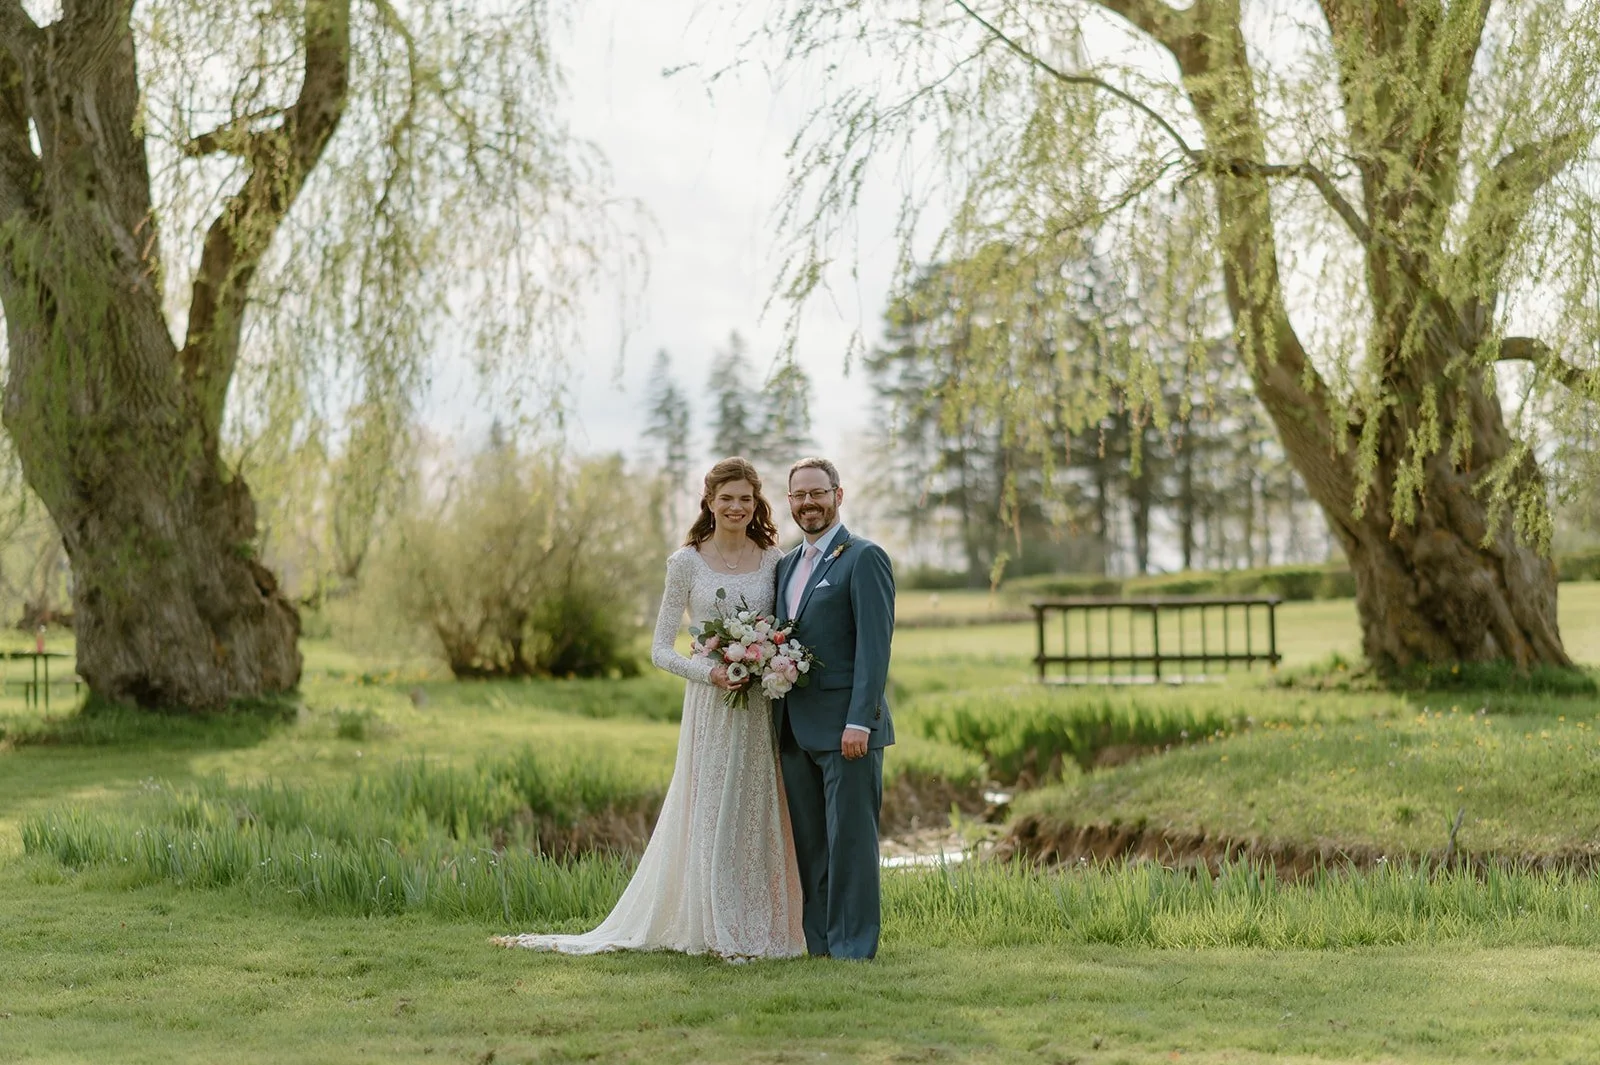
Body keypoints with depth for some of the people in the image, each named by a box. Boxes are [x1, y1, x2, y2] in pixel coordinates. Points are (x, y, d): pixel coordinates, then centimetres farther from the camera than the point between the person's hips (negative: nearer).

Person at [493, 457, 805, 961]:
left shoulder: (774, 559, 6)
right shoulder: (687, 562, -1)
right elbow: (661, 650, -1)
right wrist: (709, 672, -16)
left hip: (764, 706, 2)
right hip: (712, 705, -2)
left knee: (761, 815, 5)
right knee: (711, 814, -1)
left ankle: (762, 928, 14)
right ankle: (723, 933, 6)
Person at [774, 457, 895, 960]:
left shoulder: (864, 558, -6)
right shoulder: (786, 565, 18)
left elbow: (874, 645, -12)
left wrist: (859, 721, -19)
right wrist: (776, 724, 13)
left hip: (844, 728, -7)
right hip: (795, 729, 7)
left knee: (850, 837, -4)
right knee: (808, 841, 9)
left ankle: (853, 944, 1)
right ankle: (817, 939, 15)